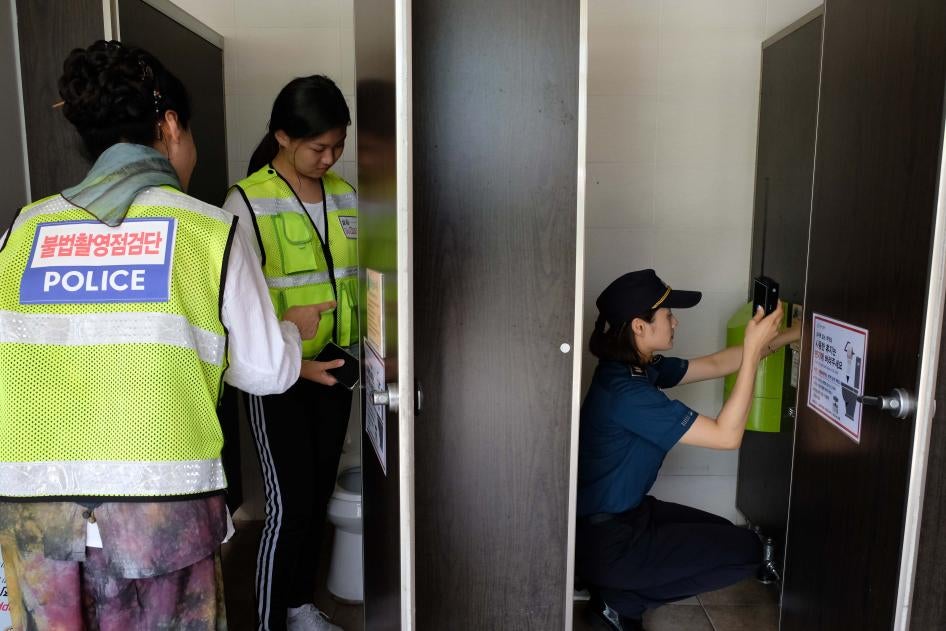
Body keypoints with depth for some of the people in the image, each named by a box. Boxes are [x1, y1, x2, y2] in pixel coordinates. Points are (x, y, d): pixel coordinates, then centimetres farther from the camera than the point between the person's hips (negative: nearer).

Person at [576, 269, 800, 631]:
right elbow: (727, 435, -26)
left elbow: (714, 364, 10)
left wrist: (790, 336, 7)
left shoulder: (641, 367, 0)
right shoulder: (626, 390, -28)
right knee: (746, 550, -2)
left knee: (723, 534, 22)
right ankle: (620, 600, 3)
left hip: (624, 512, 9)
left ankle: (618, 592, 15)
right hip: (604, 539, -9)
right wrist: (753, 350, -26)